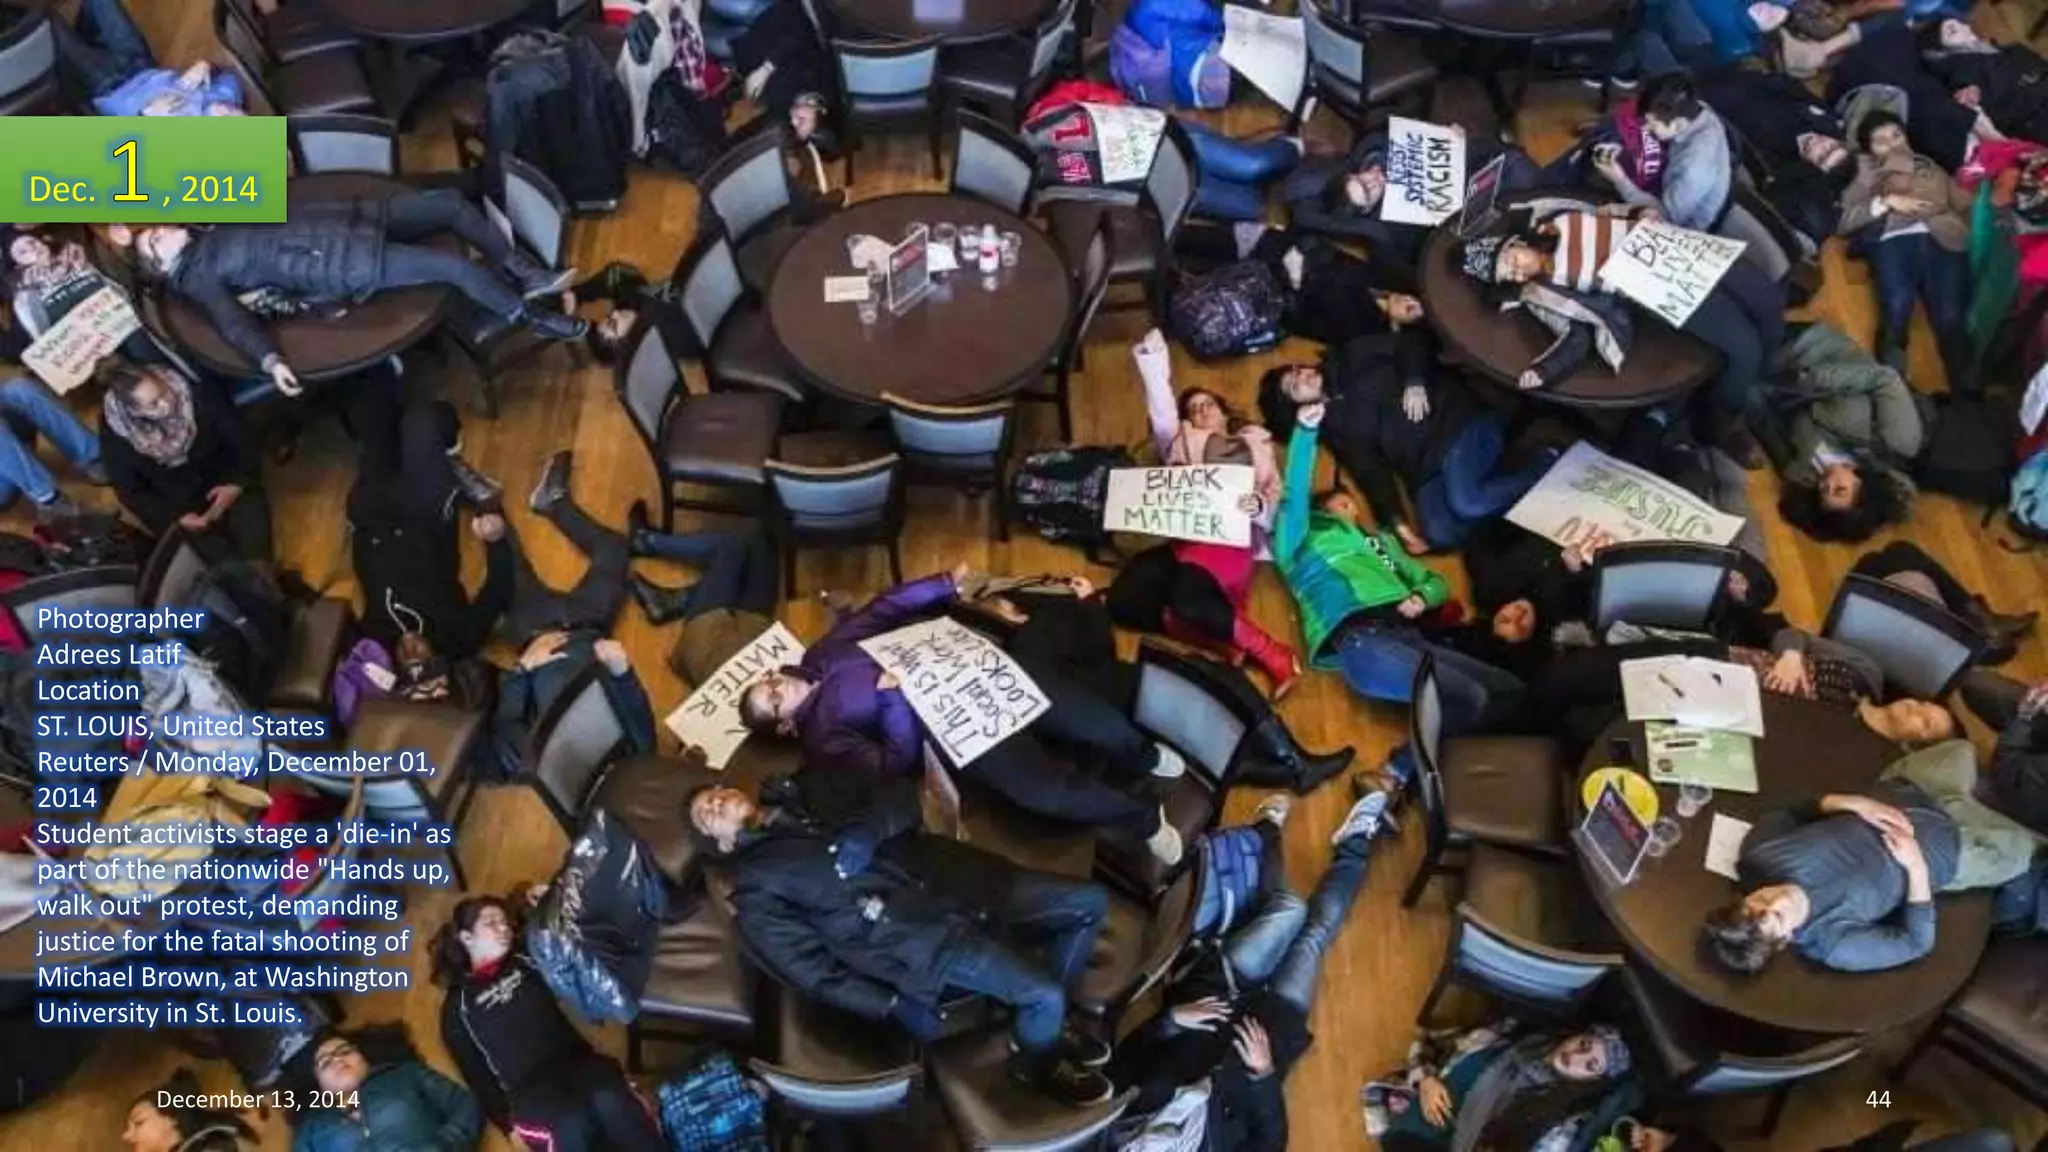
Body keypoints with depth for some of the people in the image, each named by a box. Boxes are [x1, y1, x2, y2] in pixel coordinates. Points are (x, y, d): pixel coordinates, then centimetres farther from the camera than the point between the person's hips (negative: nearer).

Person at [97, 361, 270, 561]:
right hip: (175, 507, 0)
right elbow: (131, 493, -7)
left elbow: (240, 437, -7)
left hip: (225, 488, 0)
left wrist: (237, 483, -18)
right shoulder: (115, 437, -20)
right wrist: (175, 518, -17)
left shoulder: (199, 396, -22)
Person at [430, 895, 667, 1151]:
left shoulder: (524, 961, 25)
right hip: (528, 1090, -3)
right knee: (573, 1125, -37)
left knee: (611, 1100, -33)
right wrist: (507, 1122, -5)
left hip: (576, 1060, 3)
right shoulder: (458, 1004, 16)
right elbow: (474, 1073, 8)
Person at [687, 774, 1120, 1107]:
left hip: (954, 879, 6)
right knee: (1044, 992, -21)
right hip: (919, 939, -6)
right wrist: (894, 1006, -11)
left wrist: (867, 830, -12)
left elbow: (901, 794, 10)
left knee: (1088, 901, -2)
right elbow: (810, 967, -3)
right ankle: (1038, 1063, 14)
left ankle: (1045, 1019, 20)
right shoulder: (756, 887, 4)